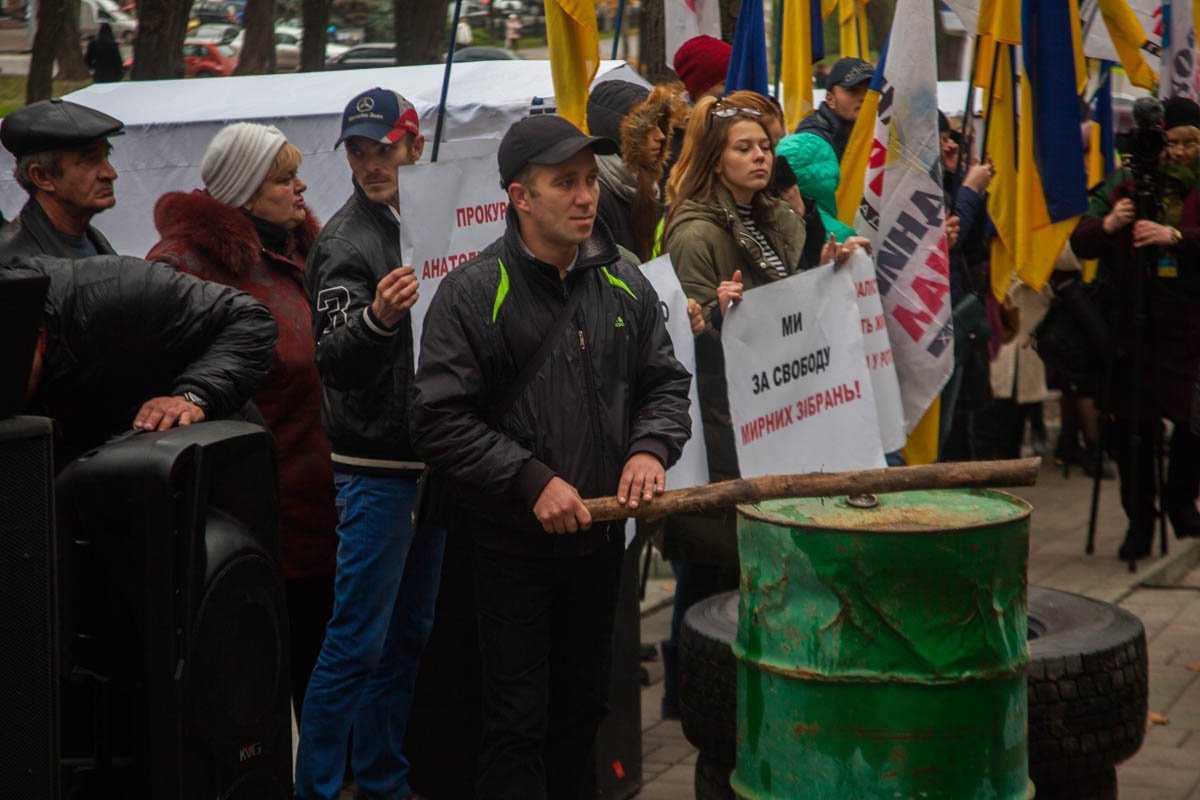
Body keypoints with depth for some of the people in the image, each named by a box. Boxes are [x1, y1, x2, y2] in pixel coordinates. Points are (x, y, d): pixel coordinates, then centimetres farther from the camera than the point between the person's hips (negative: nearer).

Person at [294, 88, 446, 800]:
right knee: (358, 639, -8)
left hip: (433, 459, 8)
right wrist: (377, 319, -40)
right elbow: (333, 359, -22)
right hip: (376, 466, -8)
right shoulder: (347, 240, -11)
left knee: (409, 634, 14)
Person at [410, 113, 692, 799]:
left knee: (584, 709, 17)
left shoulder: (625, 284, 4)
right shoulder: (475, 292, -12)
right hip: (513, 544, -5)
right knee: (519, 723, 0)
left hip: (600, 536, 5)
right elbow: (440, 421, -16)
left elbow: (665, 382, 11)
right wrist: (532, 481, -21)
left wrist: (650, 447, -9)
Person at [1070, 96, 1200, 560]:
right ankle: (1139, 519, 13)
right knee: (1132, 423, 1)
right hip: (1131, 325, 1)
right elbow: (1080, 244, 2)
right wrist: (1107, 226, -19)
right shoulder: (1123, 186, 8)